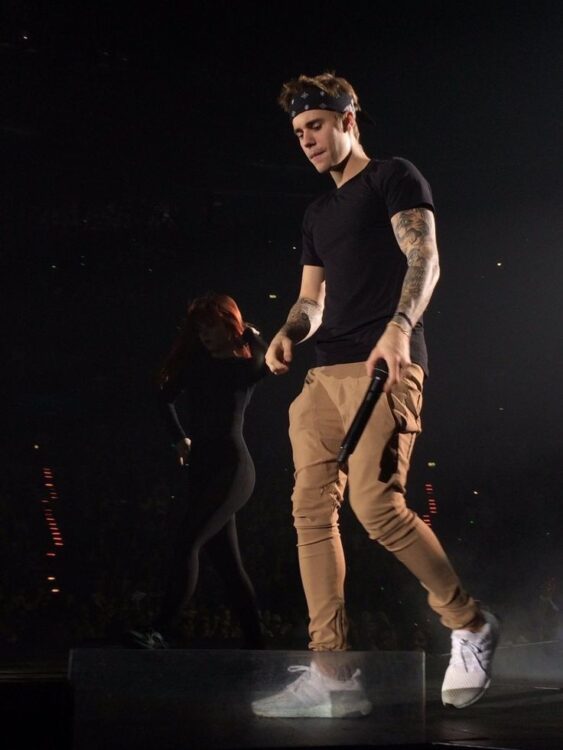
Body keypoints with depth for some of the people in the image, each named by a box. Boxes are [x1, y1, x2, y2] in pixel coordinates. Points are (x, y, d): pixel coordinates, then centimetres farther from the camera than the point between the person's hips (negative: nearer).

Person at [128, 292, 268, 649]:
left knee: (188, 541, -21)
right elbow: (166, 397, 30)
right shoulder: (197, 363, 15)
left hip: (233, 466, -7)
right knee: (228, 561, 6)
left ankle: (162, 632, -28)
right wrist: (180, 438, 23)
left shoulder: (246, 364, -1)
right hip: (203, 468, 7)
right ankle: (255, 643, 10)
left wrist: (252, 336, -10)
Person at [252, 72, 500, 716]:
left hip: (383, 366, -8)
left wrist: (400, 325, -27)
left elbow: (424, 258, -9)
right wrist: (289, 334, 2)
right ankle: (330, 669, 0)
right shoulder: (318, 213, 27)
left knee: (376, 505, -20)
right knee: (312, 512, -2)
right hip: (324, 374, 8)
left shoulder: (394, 178, 6)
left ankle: (470, 625, 0)